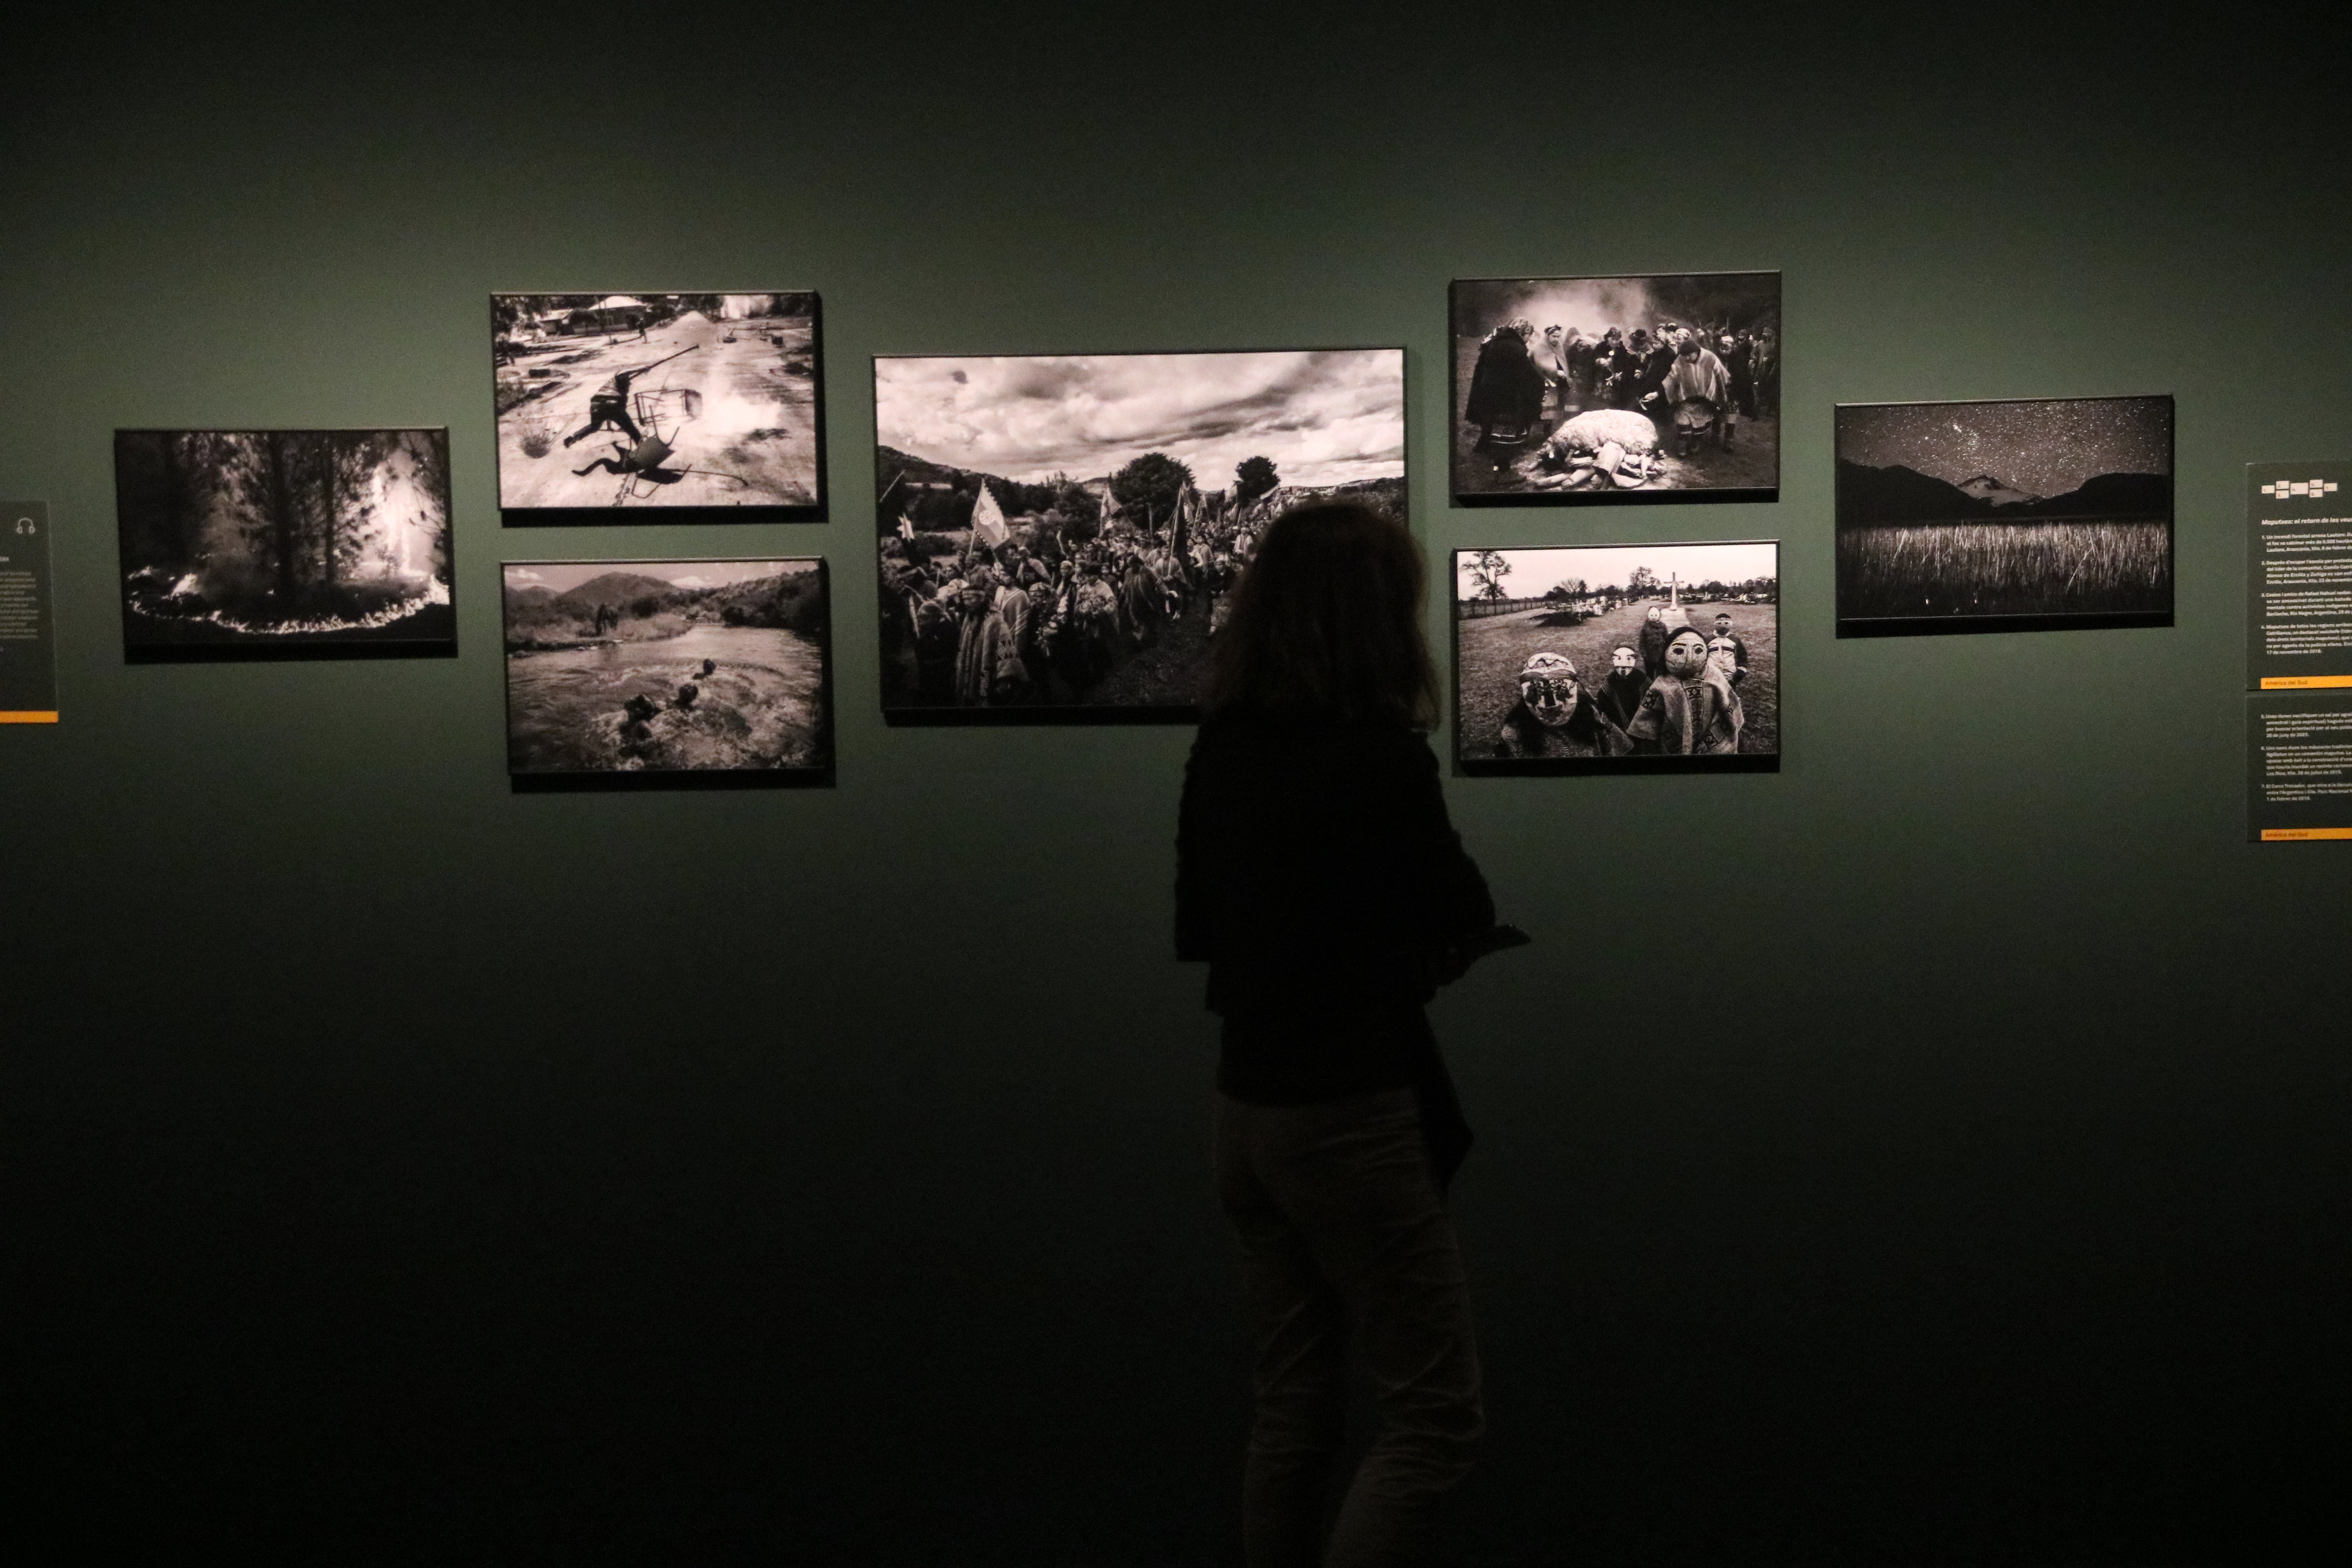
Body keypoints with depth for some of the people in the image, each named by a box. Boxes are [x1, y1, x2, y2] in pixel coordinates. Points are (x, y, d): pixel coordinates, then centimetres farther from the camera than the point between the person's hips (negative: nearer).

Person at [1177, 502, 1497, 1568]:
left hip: (1245, 1109, 7)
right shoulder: (1382, 757, -17)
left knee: (1293, 1411, 18)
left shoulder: (1220, 749, 2)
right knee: (1435, 1419, 4)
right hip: (1350, 1116, -7)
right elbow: (1461, 918, -3)